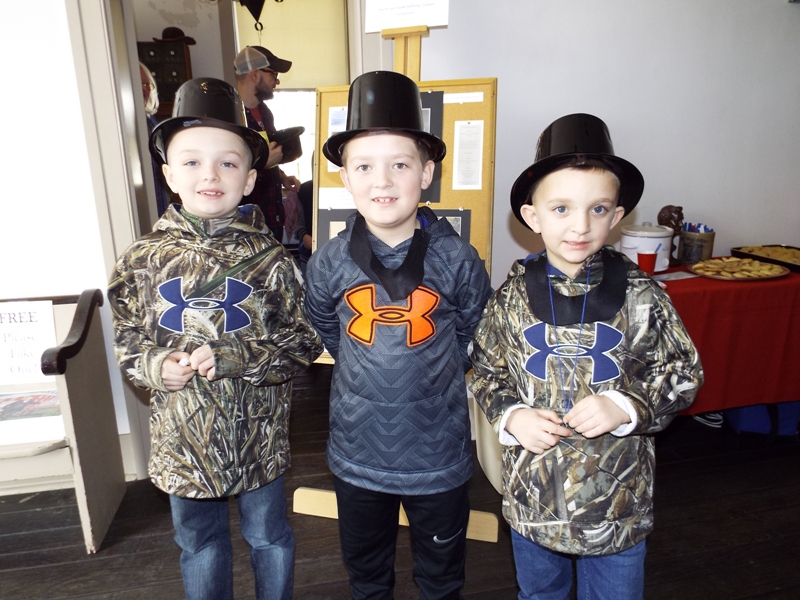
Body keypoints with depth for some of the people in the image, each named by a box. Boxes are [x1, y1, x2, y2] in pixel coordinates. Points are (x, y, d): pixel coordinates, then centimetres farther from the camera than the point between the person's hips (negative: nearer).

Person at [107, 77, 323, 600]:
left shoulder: (270, 260, -14)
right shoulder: (144, 260, -6)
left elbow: (306, 339, -12)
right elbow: (127, 340, 3)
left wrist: (231, 358, -23)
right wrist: (158, 366, -17)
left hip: (258, 436, -1)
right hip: (183, 440, 2)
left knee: (269, 538, 22)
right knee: (199, 545, 25)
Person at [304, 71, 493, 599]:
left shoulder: (458, 259, -16)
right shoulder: (329, 263, -11)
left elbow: (474, 340, 0)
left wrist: (430, 374, 1)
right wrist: (370, 373, 6)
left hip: (439, 455, -1)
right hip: (357, 452, 2)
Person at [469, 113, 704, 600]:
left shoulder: (641, 297, -13)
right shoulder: (513, 297, -9)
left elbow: (684, 374, -4)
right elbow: (487, 372, 2)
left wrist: (627, 409, -20)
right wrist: (510, 415, -16)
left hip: (617, 500, -1)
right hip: (532, 495, 1)